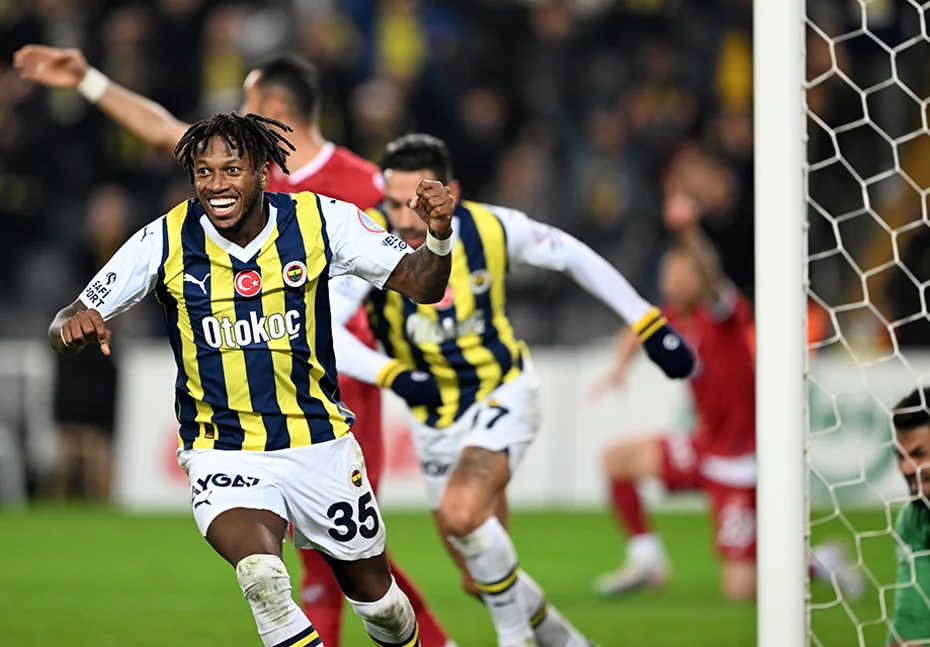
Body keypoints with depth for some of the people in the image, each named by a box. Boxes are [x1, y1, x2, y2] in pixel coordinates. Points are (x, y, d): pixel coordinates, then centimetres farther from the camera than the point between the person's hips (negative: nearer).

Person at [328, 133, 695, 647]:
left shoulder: (490, 228, -18)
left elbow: (571, 255, 0)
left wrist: (649, 325, 2)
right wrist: (390, 374, -45)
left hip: (503, 397, -2)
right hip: (435, 422, 2)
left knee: (462, 513, -29)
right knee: (481, 580, 9)